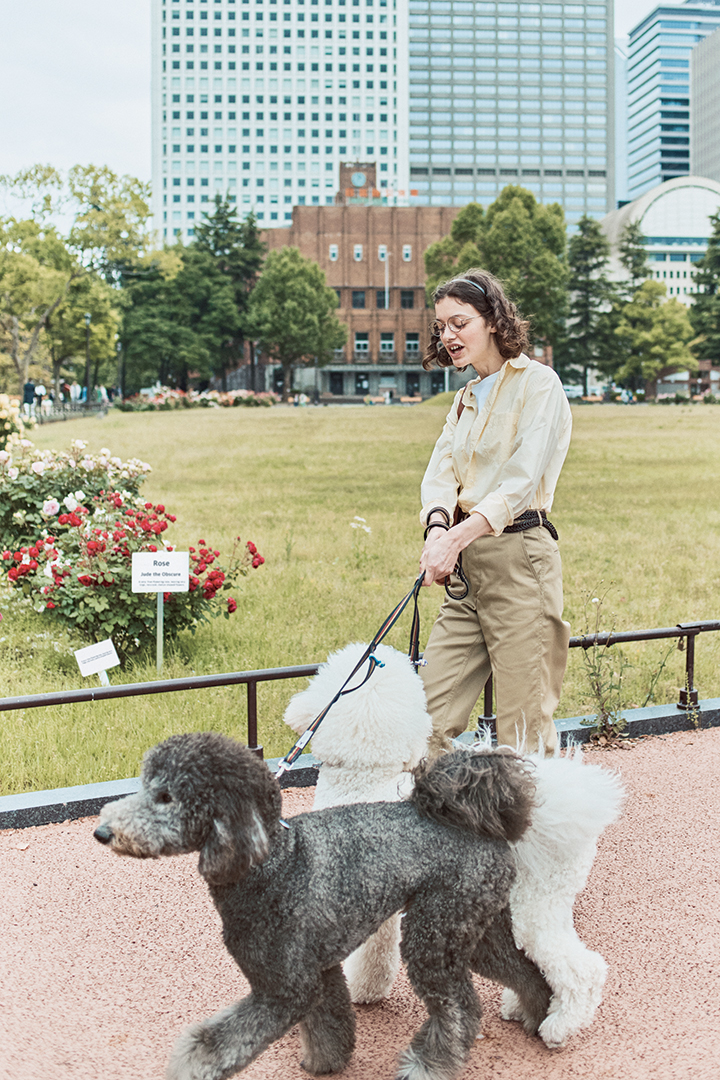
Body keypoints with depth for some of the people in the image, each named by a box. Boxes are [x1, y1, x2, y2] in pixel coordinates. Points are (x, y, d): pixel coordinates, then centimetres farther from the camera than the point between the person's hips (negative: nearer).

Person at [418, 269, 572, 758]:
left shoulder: (538, 383, -3)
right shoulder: (467, 397, 20)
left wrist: (457, 537, -27)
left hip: (519, 557, -7)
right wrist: (437, 527, -16)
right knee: (432, 715, 2)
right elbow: (440, 471, 6)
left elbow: (521, 482, -14)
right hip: (468, 563, 7)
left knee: (525, 727, -3)